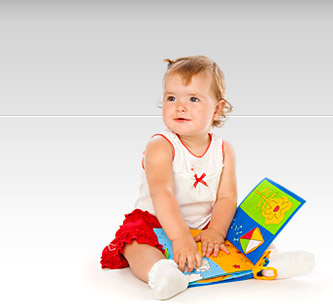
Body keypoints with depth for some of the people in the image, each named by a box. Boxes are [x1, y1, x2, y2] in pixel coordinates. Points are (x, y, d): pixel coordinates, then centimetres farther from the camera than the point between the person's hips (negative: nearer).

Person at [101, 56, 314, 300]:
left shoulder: (224, 150, -2)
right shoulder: (160, 146, -16)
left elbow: (227, 197, -7)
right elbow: (161, 193, -30)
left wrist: (215, 232, -25)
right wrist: (180, 237, -41)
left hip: (207, 224, 5)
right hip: (157, 222, -4)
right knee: (135, 239, -32)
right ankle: (157, 271, -54)